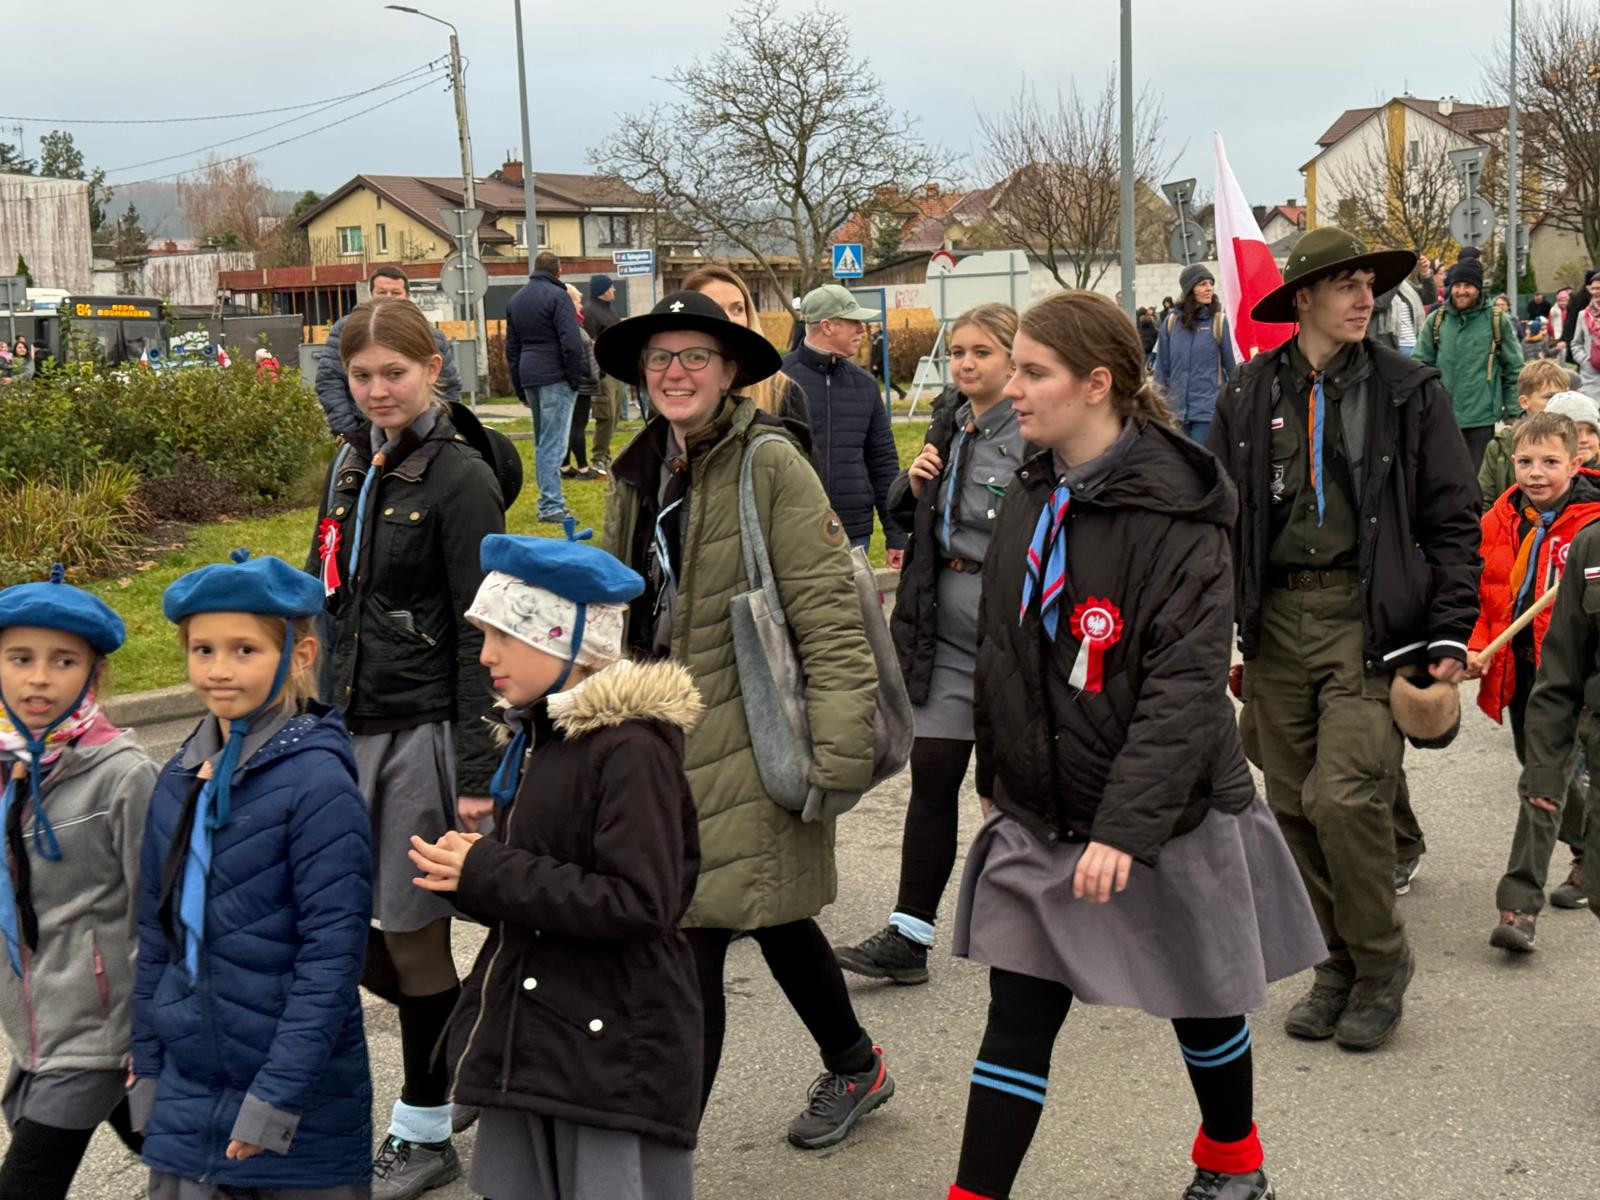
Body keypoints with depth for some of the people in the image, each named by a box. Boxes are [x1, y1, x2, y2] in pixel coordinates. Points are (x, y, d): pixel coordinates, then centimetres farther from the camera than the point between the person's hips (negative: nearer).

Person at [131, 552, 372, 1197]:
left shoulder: (317, 781, -15)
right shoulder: (180, 781, 4)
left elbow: (333, 951, -17)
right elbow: (157, 936, 12)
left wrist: (279, 1096, -17)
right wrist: (148, 1065, 12)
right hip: (187, 1099, 5)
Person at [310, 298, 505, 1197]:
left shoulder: (461, 480, -10)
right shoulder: (355, 475, 12)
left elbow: (481, 636, -13)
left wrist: (477, 775, -16)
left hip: (428, 732, -7)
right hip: (355, 726, 7)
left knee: (412, 932, 2)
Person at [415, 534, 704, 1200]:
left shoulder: (630, 747, -16)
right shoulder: (545, 735, 11)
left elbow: (639, 905, -23)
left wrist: (489, 874, -19)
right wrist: (466, 868, -3)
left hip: (613, 1045, -8)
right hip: (527, 1044, 8)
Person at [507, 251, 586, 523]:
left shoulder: (515, 300, 17)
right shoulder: (557, 296, -7)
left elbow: (511, 347, 20)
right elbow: (571, 343, -15)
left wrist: (519, 388, 22)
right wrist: (576, 378, -7)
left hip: (529, 377, 7)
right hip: (555, 377, -7)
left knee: (542, 442, 15)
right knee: (553, 443, -8)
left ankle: (549, 502, 17)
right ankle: (551, 507, -10)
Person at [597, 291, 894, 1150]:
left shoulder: (770, 464, -12)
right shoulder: (639, 476, 11)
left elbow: (828, 614, -16)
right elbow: (620, 616, 19)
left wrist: (840, 750, -20)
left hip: (747, 741, -7)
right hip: (664, 743, 7)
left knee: (692, 951, -7)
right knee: (773, 921, 20)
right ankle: (855, 1069, 42)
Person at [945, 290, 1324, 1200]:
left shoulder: (1175, 512, -19)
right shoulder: (1031, 497, 4)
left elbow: (1186, 688, -23)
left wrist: (1124, 825, -28)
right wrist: (997, 775, 18)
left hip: (1169, 817, -5)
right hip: (1041, 818, 5)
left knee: (1202, 1006, 16)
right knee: (1018, 1018, 3)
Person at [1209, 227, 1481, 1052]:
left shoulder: (1409, 390, 2)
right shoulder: (1250, 395, 8)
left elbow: (1452, 520, 2)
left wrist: (1449, 637, -4)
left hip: (1368, 617, -3)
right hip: (1277, 618, 3)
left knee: (1345, 796, -13)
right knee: (1293, 805, 7)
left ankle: (1381, 962, 9)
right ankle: (1339, 965, 24)